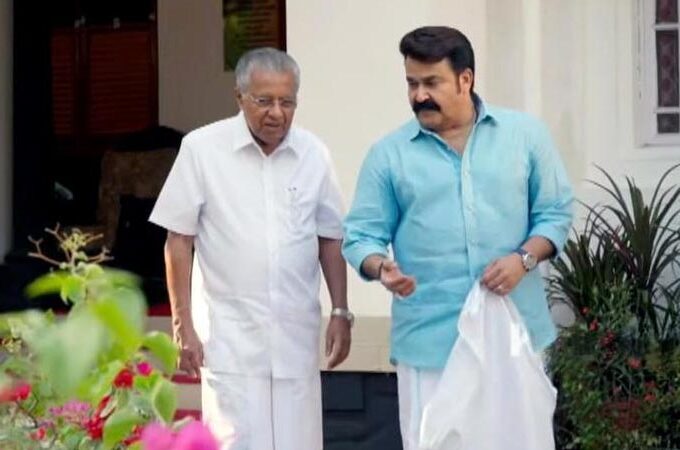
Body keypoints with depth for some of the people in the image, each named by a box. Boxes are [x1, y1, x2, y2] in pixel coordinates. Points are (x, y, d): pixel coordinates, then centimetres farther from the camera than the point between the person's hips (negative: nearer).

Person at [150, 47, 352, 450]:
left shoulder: (313, 153, 3)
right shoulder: (202, 148, -7)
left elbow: (330, 238, 11)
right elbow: (179, 240, -3)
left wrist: (341, 312, 7)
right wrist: (184, 326, -5)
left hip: (296, 334, 4)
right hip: (231, 336, -3)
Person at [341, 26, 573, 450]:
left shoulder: (525, 133, 4)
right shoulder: (389, 153, 1)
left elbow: (555, 211, 5)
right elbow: (362, 233, 1)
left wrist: (524, 258, -13)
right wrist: (381, 267, -21)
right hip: (430, 338, -1)